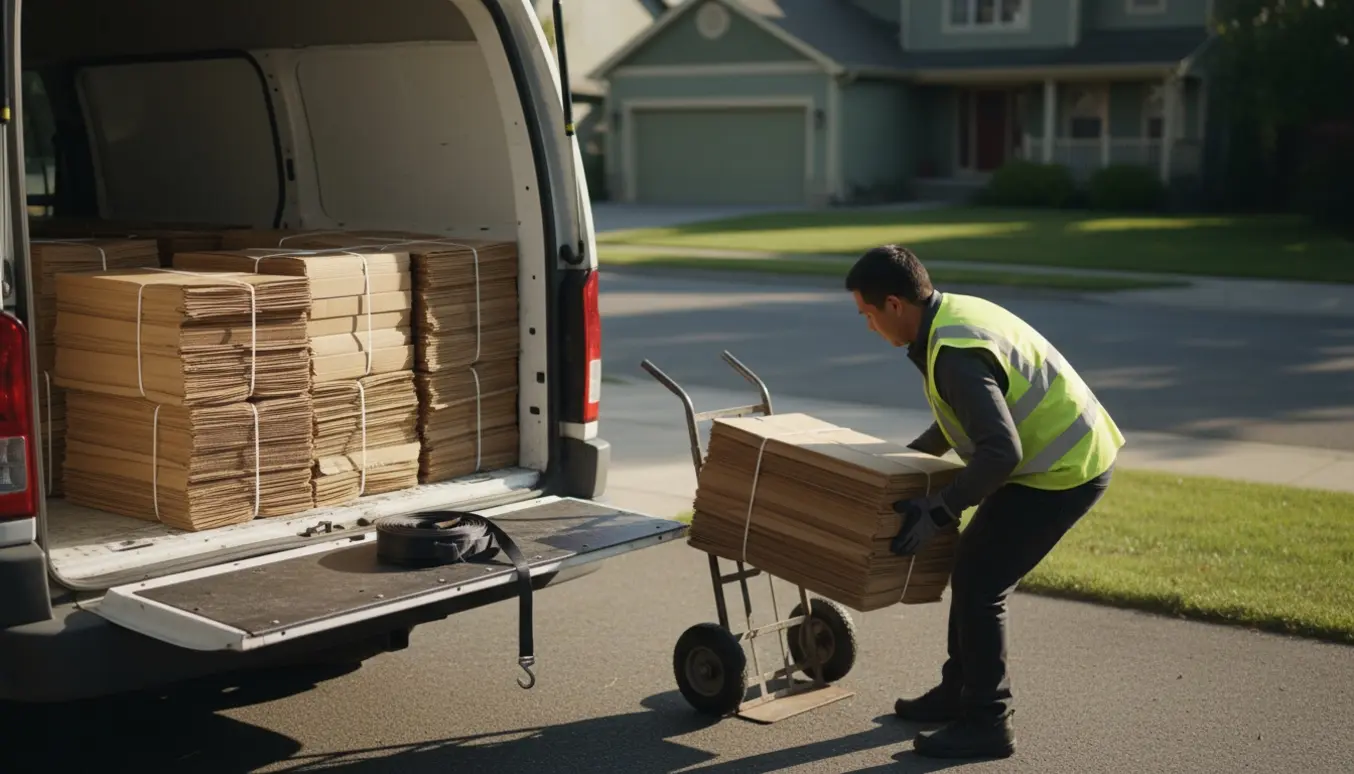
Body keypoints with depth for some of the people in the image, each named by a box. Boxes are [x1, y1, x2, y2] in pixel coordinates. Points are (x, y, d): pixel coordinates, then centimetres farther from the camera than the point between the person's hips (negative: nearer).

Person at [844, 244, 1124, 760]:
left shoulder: (955, 352, -27)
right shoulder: (953, 312, 6)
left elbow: (1000, 452, -31)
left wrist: (938, 511, -24)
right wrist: (914, 452, 27)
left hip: (1064, 471, -10)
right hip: (1067, 456, 10)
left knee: (979, 585, -4)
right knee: (972, 569, 16)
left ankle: (987, 723, 6)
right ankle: (960, 692, 29)